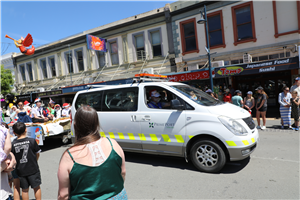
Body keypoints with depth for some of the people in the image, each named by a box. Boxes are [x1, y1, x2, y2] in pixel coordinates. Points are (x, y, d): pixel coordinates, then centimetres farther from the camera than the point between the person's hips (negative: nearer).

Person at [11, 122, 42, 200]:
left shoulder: (13, 144, -8)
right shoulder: (32, 141, -12)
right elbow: (37, 154, -2)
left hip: (20, 170, 2)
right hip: (33, 169, -2)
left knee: (25, 190, 16)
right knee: (36, 187, 13)